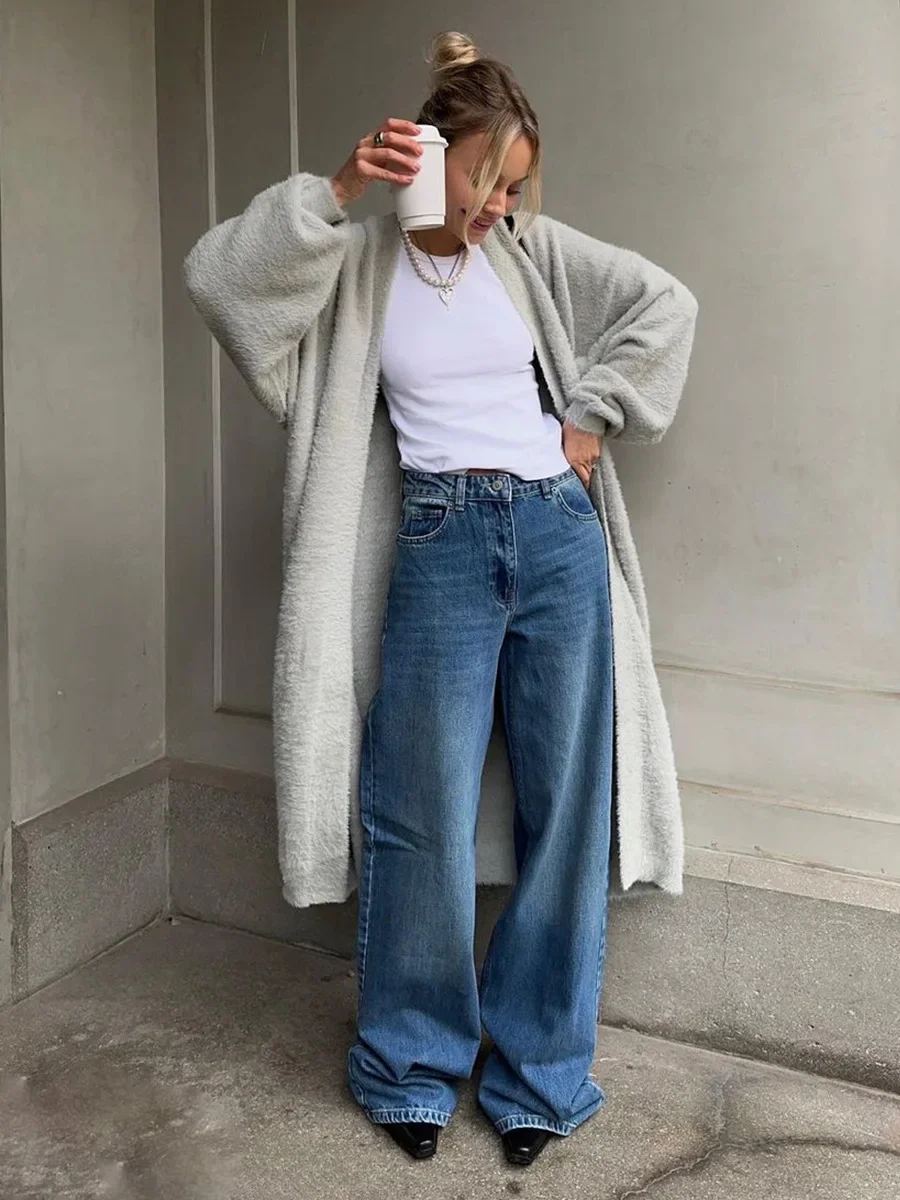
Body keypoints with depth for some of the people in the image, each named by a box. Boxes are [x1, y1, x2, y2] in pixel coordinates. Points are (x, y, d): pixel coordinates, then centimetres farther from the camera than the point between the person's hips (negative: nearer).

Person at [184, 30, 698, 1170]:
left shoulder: (531, 249, 10)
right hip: (440, 548, -2)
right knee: (425, 815, 1)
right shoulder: (361, 259, 4)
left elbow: (665, 302, 14)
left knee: (566, 806, 5)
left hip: (560, 533, 3)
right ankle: (414, 1064, 23)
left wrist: (594, 414, 6)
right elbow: (218, 274, -10)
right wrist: (340, 187, -16)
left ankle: (540, 1067, 21)